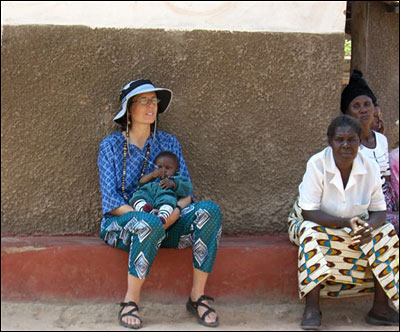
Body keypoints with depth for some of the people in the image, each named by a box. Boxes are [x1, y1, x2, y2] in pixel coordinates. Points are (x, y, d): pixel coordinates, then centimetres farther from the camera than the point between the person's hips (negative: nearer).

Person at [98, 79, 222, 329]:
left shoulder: (169, 143, 12)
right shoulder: (110, 146, 3)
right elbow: (111, 200, -6)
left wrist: (175, 211, -16)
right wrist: (146, 214, -20)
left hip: (166, 225, 4)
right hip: (121, 223, -3)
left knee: (210, 210, -25)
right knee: (149, 223, -40)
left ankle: (198, 295, -22)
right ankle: (131, 301, -25)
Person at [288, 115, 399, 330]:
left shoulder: (369, 167, -12)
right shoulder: (317, 164, -23)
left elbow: (379, 211, -8)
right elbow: (309, 213, -25)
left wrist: (368, 227, -32)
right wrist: (345, 222, -38)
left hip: (353, 229, 4)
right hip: (313, 224, -3)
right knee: (311, 234, -36)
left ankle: (381, 308, -16)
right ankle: (312, 308, -32)